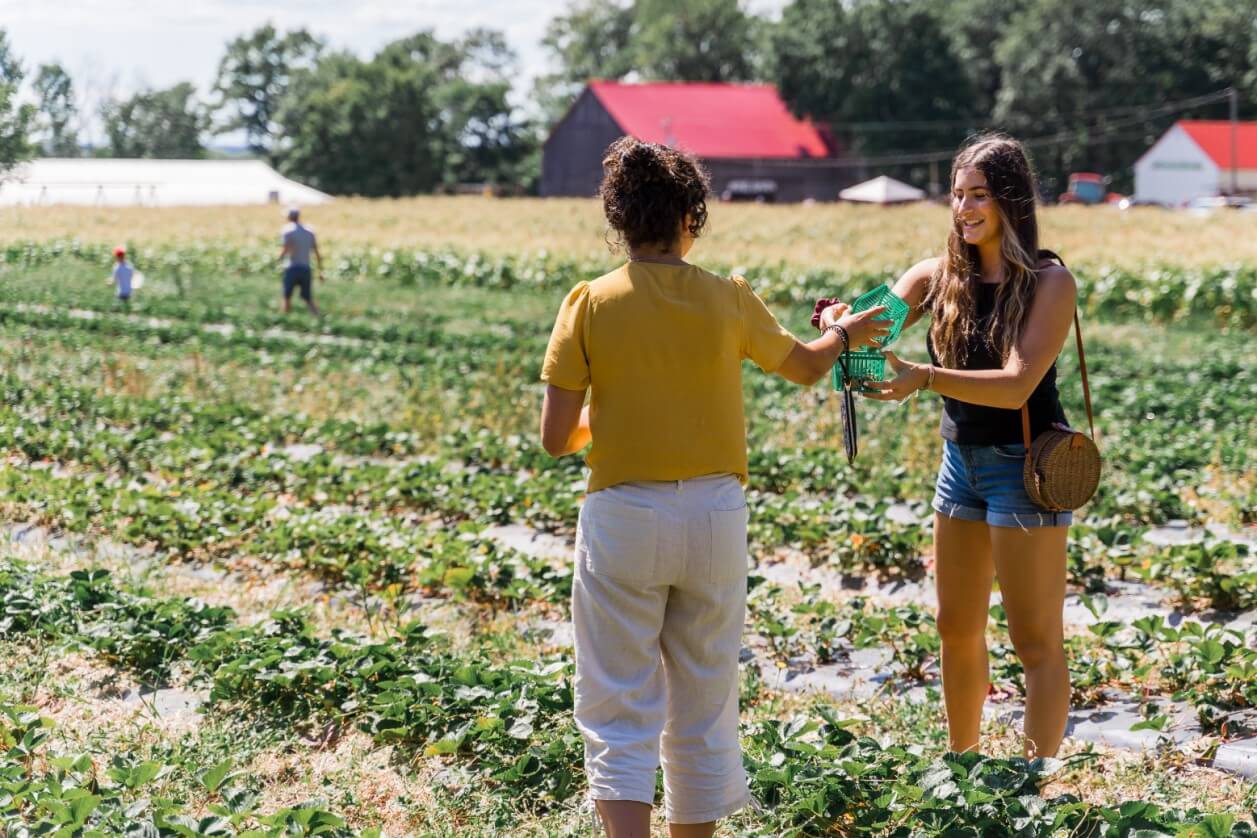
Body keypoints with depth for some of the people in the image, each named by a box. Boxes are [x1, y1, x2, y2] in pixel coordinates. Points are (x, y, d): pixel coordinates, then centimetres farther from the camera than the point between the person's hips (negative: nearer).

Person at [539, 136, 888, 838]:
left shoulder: (591, 303, -7)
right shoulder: (729, 299, -2)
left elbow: (557, 437, -8)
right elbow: (805, 366, 17)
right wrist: (842, 332, 39)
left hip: (623, 518, -2)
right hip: (714, 516, 2)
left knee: (619, 709, 2)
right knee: (703, 706, 15)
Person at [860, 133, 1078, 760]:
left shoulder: (1048, 282, -14)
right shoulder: (940, 276, 1)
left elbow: (1017, 385, -24)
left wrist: (925, 378, -36)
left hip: (1025, 467, -6)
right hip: (961, 460, 6)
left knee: (1036, 640, -1)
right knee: (957, 629, 16)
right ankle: (960, 763, 32)